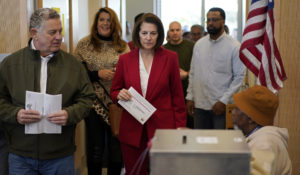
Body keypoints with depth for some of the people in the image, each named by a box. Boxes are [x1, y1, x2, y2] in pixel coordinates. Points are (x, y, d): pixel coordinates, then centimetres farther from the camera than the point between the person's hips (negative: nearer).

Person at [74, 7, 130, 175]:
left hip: (117, 103, 2)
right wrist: (98, 74, -12)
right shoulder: (84, 44, 2)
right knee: (95, 148, 6)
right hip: (94, 103, -1)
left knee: (117, 147, 4)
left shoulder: (123, 46, 7)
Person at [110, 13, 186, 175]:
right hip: (132, 129, 2)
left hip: (162, 127, -1)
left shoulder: (170, 58, 0)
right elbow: (114, 91, 13)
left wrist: (180, 125, 0)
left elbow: (177, 94, 3)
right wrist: (119, 95, -10)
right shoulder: (125, 59, 4)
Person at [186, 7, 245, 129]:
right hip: (199, 105, 4)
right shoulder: (199, 44, 9)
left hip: (222, 106, -4)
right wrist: (190, 97, 7)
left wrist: (224, 101, -12)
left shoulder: (234, 46, -5)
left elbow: (239, 77, -7)